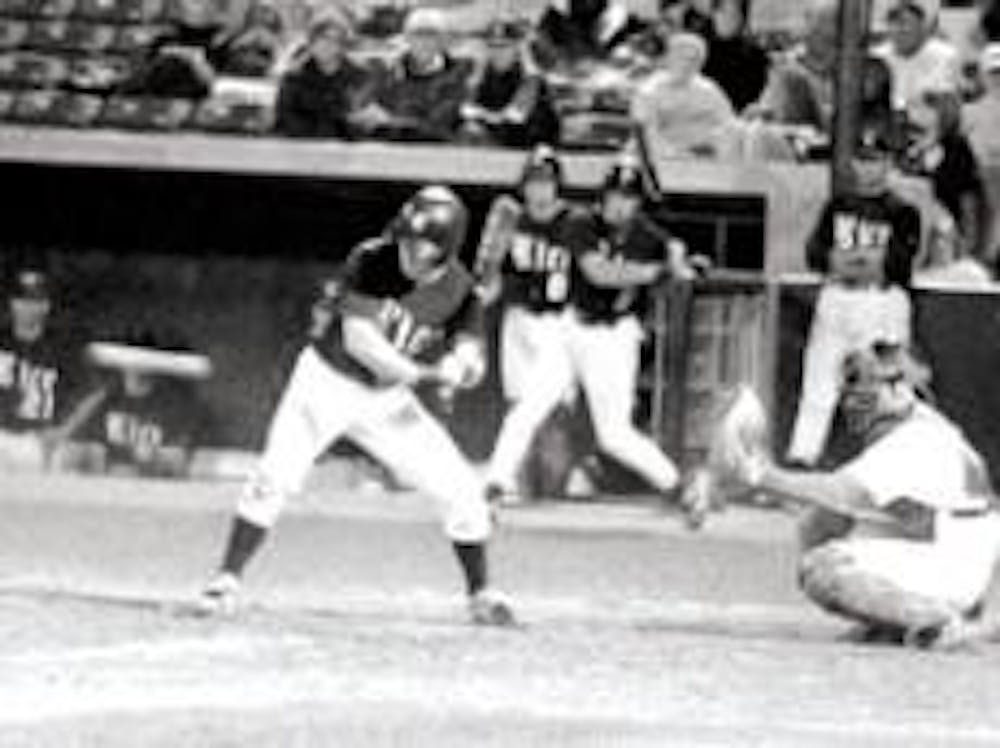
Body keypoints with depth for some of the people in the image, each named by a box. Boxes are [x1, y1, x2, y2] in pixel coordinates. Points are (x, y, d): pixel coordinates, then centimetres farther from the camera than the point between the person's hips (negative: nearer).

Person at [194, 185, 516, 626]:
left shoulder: (458, 290, -12)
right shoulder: (372, 262, -23)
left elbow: (471, 361, -13)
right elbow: (357, 337, -30)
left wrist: (462, 364, -37)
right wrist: (416, 374, -39)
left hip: (387, 400, 3)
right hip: (328, 379, -3)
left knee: (461, 490, -3)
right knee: (275, 477, -19)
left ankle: (481, 594, 15)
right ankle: (227, 581, -7)